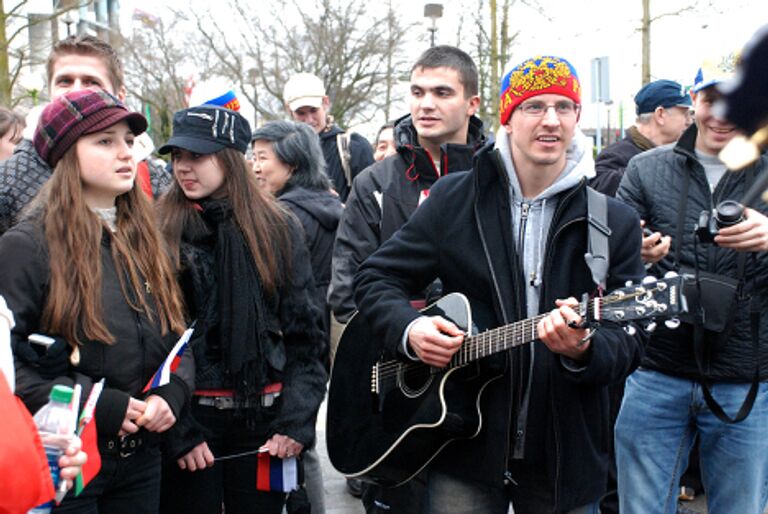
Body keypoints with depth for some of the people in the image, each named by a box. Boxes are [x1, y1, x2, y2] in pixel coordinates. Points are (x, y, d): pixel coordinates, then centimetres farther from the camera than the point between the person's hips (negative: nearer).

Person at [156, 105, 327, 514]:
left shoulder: (278, 228, 4)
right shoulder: (160, 232, -1)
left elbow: (305, 333, 3)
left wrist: (297, 418, -4)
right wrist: (176, 429, -13)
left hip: (264, 417, 2)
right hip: (189, 419, -1)